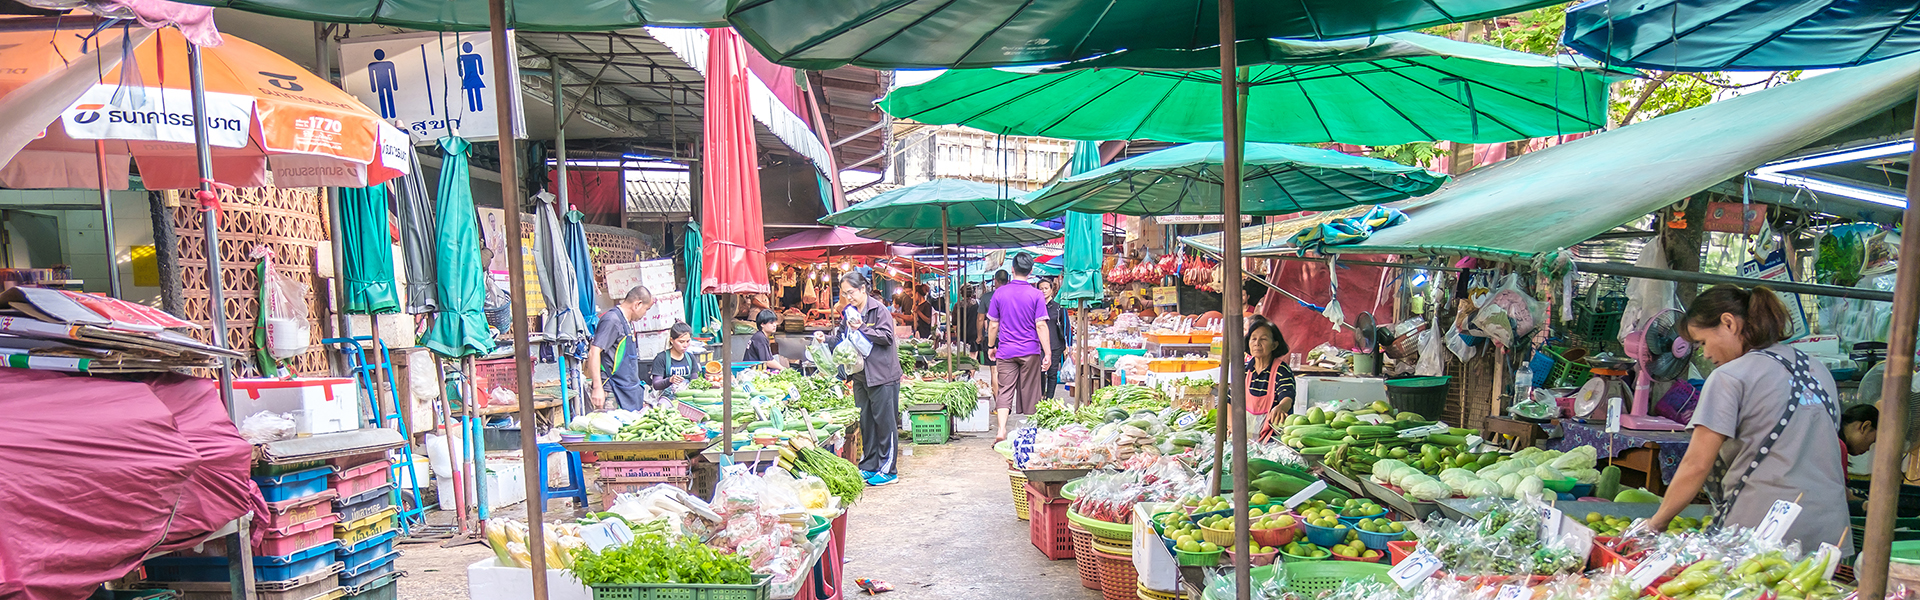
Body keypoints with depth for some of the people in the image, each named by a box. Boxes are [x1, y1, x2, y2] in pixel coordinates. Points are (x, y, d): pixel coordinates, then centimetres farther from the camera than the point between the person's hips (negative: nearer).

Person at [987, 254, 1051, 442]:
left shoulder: (1000, 292, 0)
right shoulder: (1036, 294, -6)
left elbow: (993, 324, 4)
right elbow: (1041, 325, -9)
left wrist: (991, 346, 17)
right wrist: (1048, 353, -7)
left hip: (1005, 351, 1)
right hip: (1030, 351, -1)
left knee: (1004, 391, 1)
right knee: (1029, 392, 9)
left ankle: (1001, 430, -16)